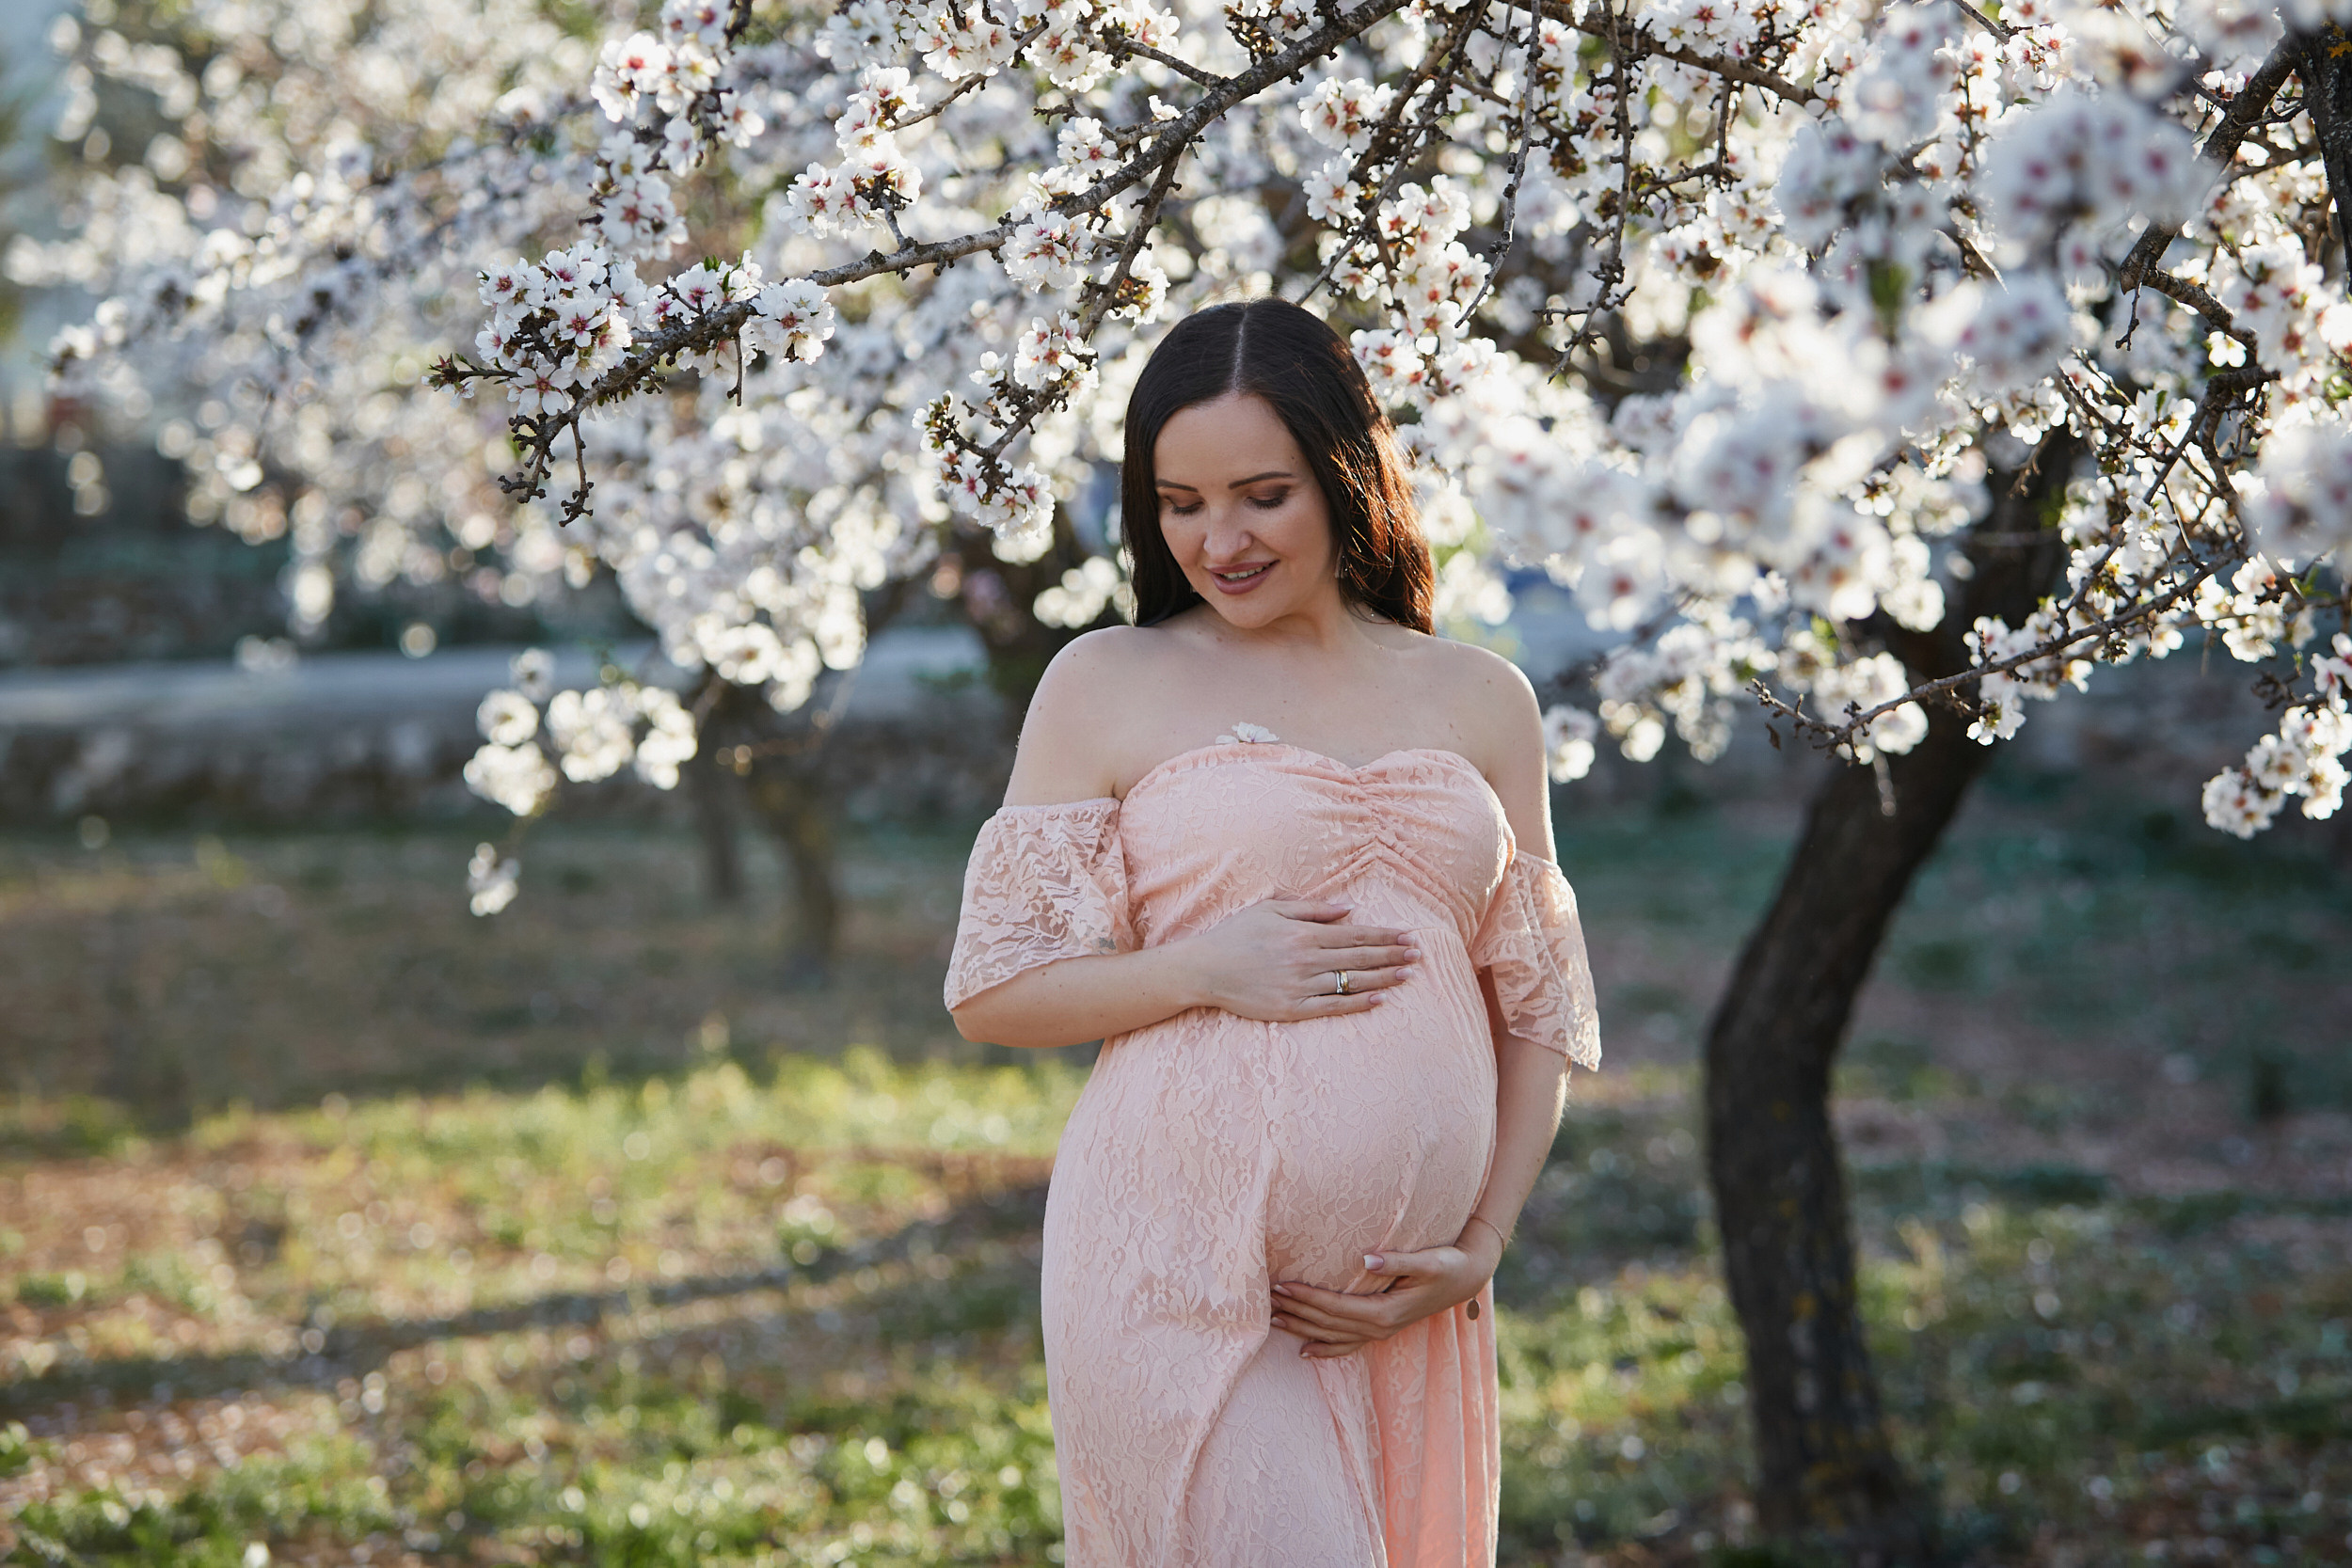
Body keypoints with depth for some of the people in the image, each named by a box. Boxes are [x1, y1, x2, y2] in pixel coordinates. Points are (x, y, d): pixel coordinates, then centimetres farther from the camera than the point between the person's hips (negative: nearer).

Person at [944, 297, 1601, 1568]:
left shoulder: (1478, 700, 12)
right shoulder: (1105, 685, 4)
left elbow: (1537, 1007, 14)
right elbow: (991, 990, 3)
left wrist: (1480, 1246, 1)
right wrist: (1202, 967, -12)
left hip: (1401, 1304, 4)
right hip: (1178, 1272, -4)